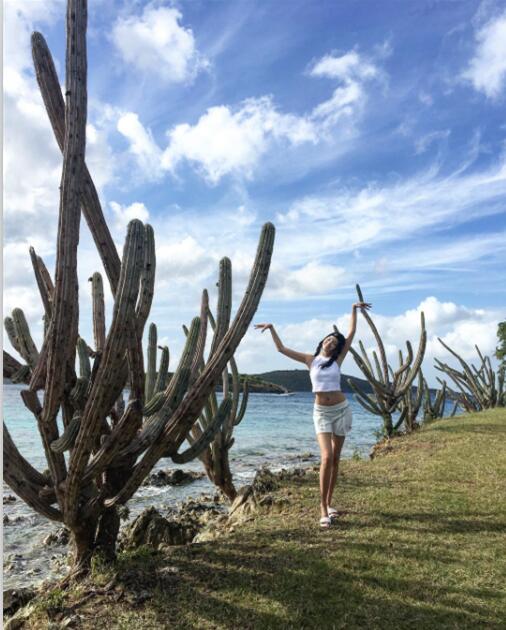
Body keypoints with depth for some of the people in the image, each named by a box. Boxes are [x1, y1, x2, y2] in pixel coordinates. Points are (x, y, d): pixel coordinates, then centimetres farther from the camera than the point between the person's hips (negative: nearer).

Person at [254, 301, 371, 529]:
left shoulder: (337, 360, 3)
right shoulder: (310, 360, 3)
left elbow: (351, 334, 0)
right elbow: (281, 349, 3)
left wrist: (354, 310, 0)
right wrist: (272, 328, -1)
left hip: (341, 409, 2)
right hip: (321, 412, -1)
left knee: (335, 459, 8)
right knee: (327, 458, -15)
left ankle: (328, 503, 21)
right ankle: (323, 508, -6)